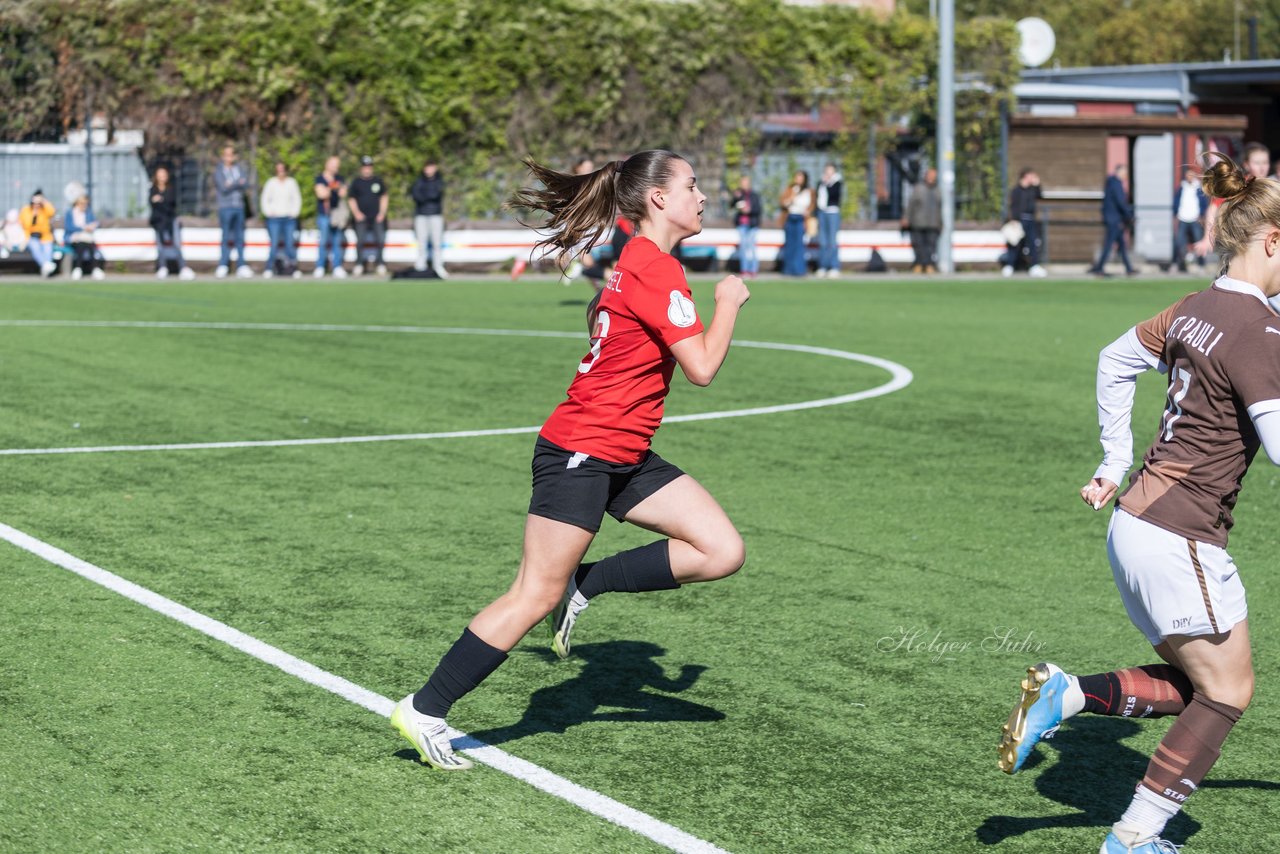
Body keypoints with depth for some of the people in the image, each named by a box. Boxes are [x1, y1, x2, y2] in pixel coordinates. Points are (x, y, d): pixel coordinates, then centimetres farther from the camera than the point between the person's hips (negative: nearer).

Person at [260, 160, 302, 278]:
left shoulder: (292, 182, 9)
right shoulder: (271, 182, 2)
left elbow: (297, 198, 13)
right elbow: (265, 200, 5)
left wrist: (294, 212, 2)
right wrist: (269, 212, -5)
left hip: (289, 218, 2)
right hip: (274, 219, -2)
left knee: (290, 245, -4)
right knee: (274, 244, -11)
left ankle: (292, 268, 0)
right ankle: (269, 269, -7)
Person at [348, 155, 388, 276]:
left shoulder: (378, 181, 8)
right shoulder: (356, 182, 5)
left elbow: (383, 198, 13)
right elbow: (351, 199, 8)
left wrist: (382, 213, 2)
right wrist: (356, 213, -5)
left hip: (377, 217, 1)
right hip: (361, 217, -1)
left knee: (380, 240, -4)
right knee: (360, 240, -5)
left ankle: (380, 264, 4)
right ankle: (359, 264, 1)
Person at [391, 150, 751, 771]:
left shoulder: (639, 262, 12)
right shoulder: (656, 270, -17)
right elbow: (702, 367, -18)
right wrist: (728, 302, -3)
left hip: (625, 457, 10)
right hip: (579, 451, -10)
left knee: (722, 552, -2)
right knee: (535, 597, -9)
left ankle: (585, 585, 8)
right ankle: (424, 711, -1)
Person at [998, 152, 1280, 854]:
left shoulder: (1196, 310, 8)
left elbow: (1115, 360, 22)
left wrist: (1115, 465, 26)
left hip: (1136, 520, 9)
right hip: (1181, 539, -9)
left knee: (1189, 685, 17)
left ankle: (1061, 694, 5)